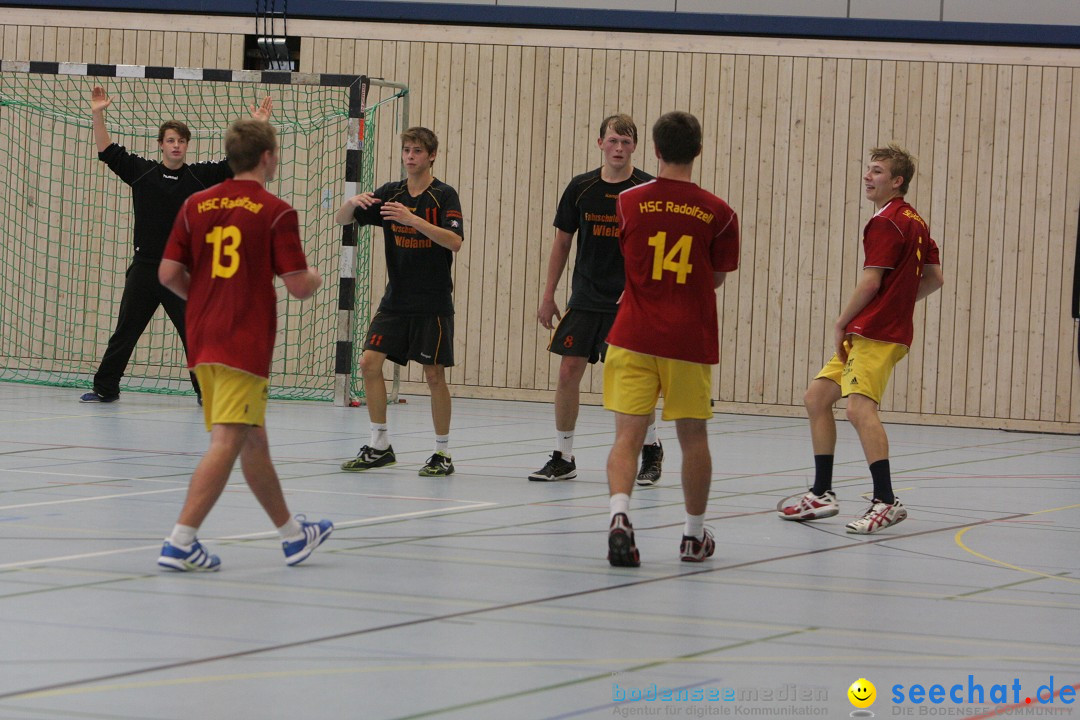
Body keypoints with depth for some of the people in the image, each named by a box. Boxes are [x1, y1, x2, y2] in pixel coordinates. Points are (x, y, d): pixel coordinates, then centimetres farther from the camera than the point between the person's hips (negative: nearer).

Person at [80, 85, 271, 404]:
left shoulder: (201, 176, 2)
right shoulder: (141, 171, 5)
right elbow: (107, 151, 6)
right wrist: (97, 114, -2)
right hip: (144, 267, 1)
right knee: (125, 331, 6)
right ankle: (105, 388, 13)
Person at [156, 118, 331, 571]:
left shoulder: (195, 206, 7)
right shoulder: (276, 213, -8)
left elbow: (168, 273, 5)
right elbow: (297, 286, -11)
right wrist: (315, 279, 12)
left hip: (203, 341, 7)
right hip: (245, 344, -7)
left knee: (253, 440, 17)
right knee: (227, 444, -9)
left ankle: (292, 534, 31)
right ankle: (180, 542, -18)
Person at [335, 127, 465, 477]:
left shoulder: (444, 196, -7)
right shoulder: (391, 193, 6)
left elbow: (455, 241, -22)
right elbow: (342, 220, 5)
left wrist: (412, 219, -31)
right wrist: (353, 202, -18)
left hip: (432, 303, -5)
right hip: (395, 300, 5)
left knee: (434, 374, -3)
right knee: (370, 362, -5)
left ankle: (443, 453, 8)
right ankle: (380, 446, 5)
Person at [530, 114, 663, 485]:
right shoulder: (581, 188, 3)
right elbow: (562, 242, 11)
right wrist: (548, 296, 9)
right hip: (585, 298, 3)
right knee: (569, 370, -1)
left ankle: (651, 448, 18)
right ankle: (563, 458, 10)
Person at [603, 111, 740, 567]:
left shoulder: (628, 203, -1)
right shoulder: (718, 213, -3)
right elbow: (718, 278, 7)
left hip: (634, 337, 0)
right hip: (690, 339, 0)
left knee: (628, 434, -3)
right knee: (693, 436, 13)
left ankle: (619, 516, -26)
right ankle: (695, 535, 25)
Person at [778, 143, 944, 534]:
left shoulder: (886, 223, -12)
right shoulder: (915, 222, 16)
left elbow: (870, 282, -16)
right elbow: (935, 278, 20)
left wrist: (841, 324, -6)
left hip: (876, 334, -11)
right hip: (865, 334, 11)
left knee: (859, 406, -22)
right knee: (817, 396, 14)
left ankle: (885, 501, -28)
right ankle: (822, 494, 18)